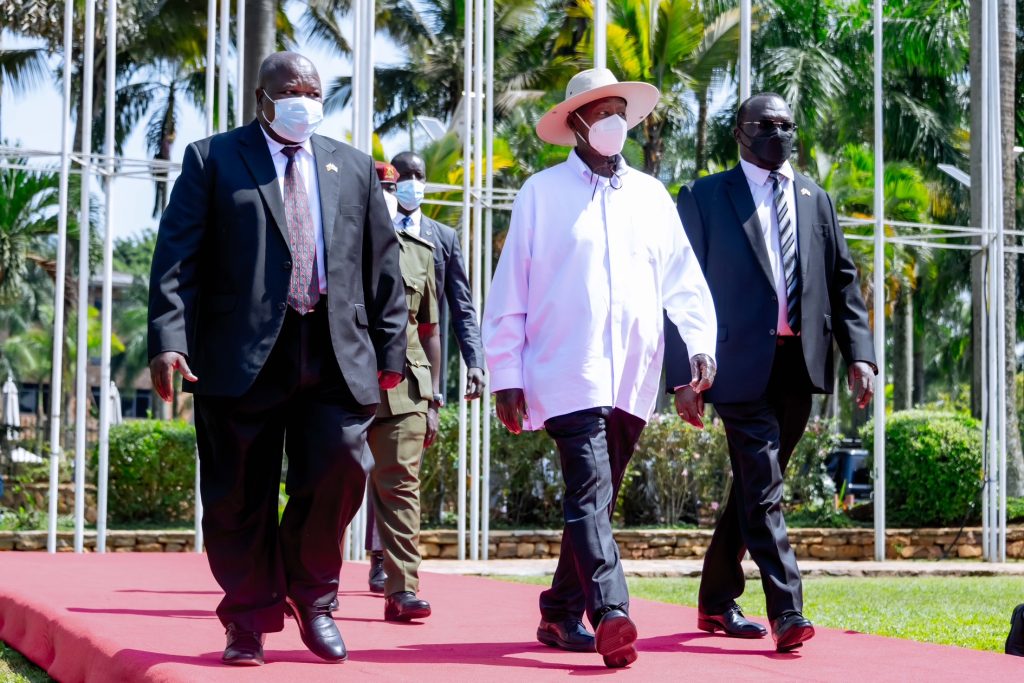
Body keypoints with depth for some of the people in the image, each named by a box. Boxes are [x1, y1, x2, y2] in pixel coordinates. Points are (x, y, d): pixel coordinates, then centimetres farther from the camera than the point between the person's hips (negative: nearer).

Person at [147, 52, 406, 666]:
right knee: (242, 495, 1)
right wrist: (169, 339, -13)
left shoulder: (353, 167, 18)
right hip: (242, 353, -2)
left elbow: (383, 263, 17)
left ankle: (312, 595, 12)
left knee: (341, 468, -11)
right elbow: (177, 255, -1)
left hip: (336, 354, 2)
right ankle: (250, 622, 16)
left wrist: (390, 347, 10)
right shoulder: (212, 160, 9)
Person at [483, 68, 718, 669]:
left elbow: (684, 279, 12)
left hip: (634, 378, 5)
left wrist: (701, 342, -5)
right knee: (590, 492, -18)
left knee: (597, 499, 10)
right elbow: (509, 292, 1)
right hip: (569, 373, -5)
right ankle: (611, 614, -26)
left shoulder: (651, 195, 15)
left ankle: (561, 616, 21)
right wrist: (507, 377, -4)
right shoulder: (543, 192, 3)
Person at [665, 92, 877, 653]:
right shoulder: (705, 198, 2)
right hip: (742, 367, -5)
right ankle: (787, 614, -12)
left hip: (799, 367, 5)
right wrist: (684, 376, -9)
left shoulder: (815, 200, 16)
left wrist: (859, 353, 1)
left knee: (753, 488, 13)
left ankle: (716, 602, 25)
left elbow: (843, 282, 14)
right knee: (763, 490, -11)